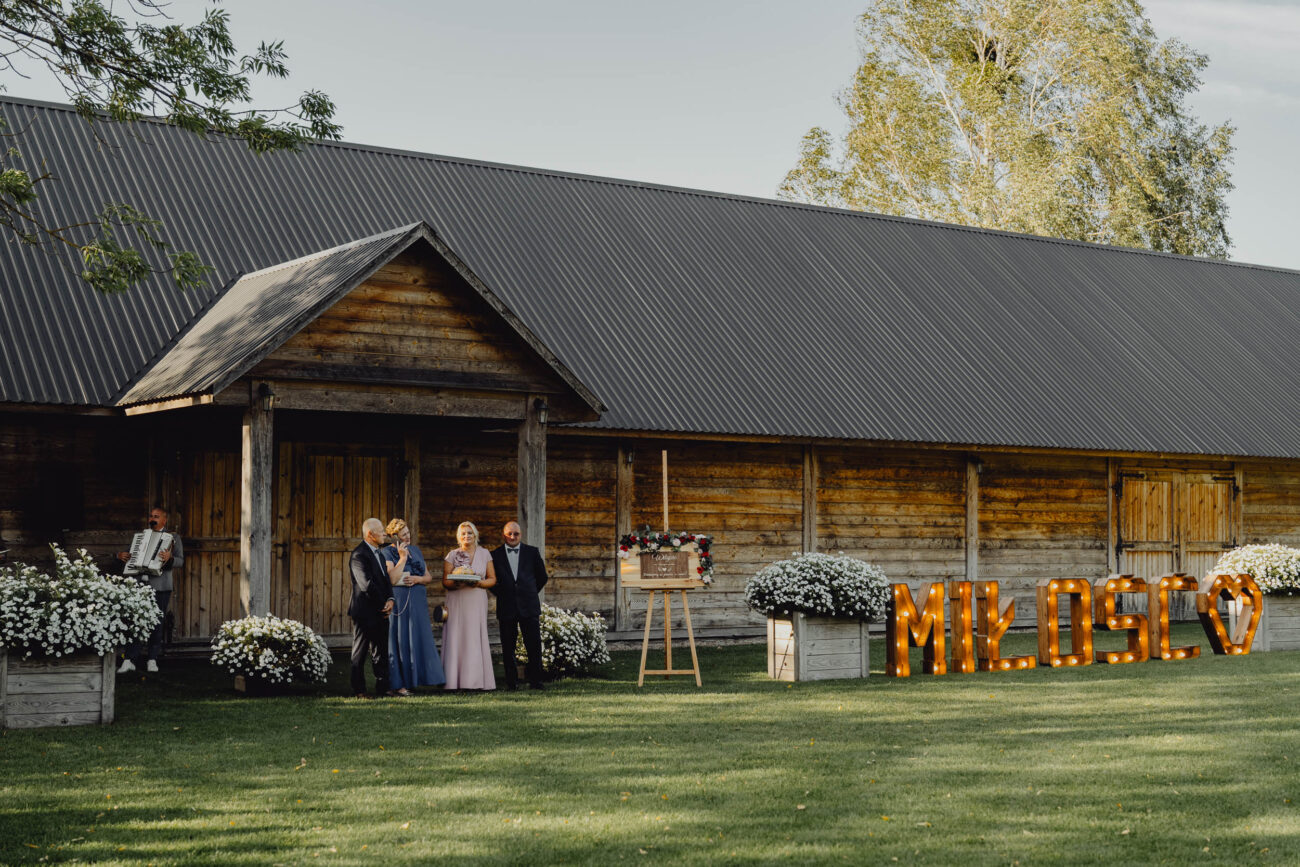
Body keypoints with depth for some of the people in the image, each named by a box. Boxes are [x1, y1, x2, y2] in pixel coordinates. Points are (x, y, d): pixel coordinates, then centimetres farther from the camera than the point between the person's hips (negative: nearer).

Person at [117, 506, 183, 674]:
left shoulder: (173, 537, 9)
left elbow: (181, 561, -1)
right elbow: (129, 554, 27)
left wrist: (170, 558, -22)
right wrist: (120, 554, 4)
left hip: (161, 585, -2)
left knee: (157, 622, 1)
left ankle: (152, 659, 8)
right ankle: (130, 660, -6)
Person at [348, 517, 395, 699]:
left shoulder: (378, 553, 16)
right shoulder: (359, 555, -15)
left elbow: (385, 579, 15)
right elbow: (367, 585, -20)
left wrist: (390, 599, -3)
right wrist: (383, 604, -12)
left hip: (380, 612, 9)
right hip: (365, 612, -9)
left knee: (381, 652, 12)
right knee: (360, 653, 2)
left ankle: (382, 688, 18)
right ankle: (359, 690, 8)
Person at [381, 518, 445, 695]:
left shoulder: (415, 550, 13)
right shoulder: (388, 552, -5)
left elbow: (428, 577, 13)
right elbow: (392, 579, -18)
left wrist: (417, 579, -7)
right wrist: (403, 558, -15)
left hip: (418, 601, 6)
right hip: (399, 602, -6)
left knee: (420, 639, 6)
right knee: (400, 640, -3)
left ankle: (416, 678, 13)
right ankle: (399, 683, 0)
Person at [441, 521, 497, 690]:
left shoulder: (484, 554, 9)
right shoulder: (452, 555, 7)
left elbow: (492, 579, 8)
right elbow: (445, 581, 3)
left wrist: (479, 583, -11)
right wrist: (456, 583, -18)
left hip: (477, 602, 1)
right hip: (457, 602, -1)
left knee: (476, 638, -4)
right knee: (456, 638, -7)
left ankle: (477, 680, -1)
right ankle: (455, 681, -6)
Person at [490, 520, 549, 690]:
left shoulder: (532, 552, 7)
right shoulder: (495, 555, 5)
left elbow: (542, 577, 14)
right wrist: (500, 593, 6)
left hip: (529, 606, 0)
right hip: (506, 607, 0)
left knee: (534, 646, -3)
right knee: (508, 648, 2)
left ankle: (535, 681, 4)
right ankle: (511, 682, 9)